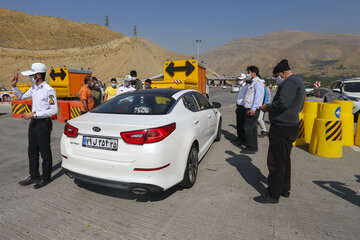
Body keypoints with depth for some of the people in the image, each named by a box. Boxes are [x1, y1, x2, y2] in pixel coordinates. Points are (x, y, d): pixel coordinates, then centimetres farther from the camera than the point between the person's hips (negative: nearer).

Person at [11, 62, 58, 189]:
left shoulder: (49, 90, -16)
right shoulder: (33, 88, 10)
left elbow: (54, 110, -21)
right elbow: (22, 96, 28)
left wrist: (34, 114, -22)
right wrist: (14, 86, 12)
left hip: (43, 123, -9)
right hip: (33, 122, 9)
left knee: (45, 152, 2)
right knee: (32, 151, 16)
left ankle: (46, 178, 17)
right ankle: (34, 176, 30)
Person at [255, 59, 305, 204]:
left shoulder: (289, 82, -13)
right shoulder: (298, 82, 20)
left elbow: (283, 103, -27)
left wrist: (267, 108, -11)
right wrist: (271, 107, 18)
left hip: (282, 127, -11)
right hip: (292, 126, 11)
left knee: (276, 161, -4)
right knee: (284, 160, 19)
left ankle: (273, 195, 5)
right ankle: (284, 189, 32)